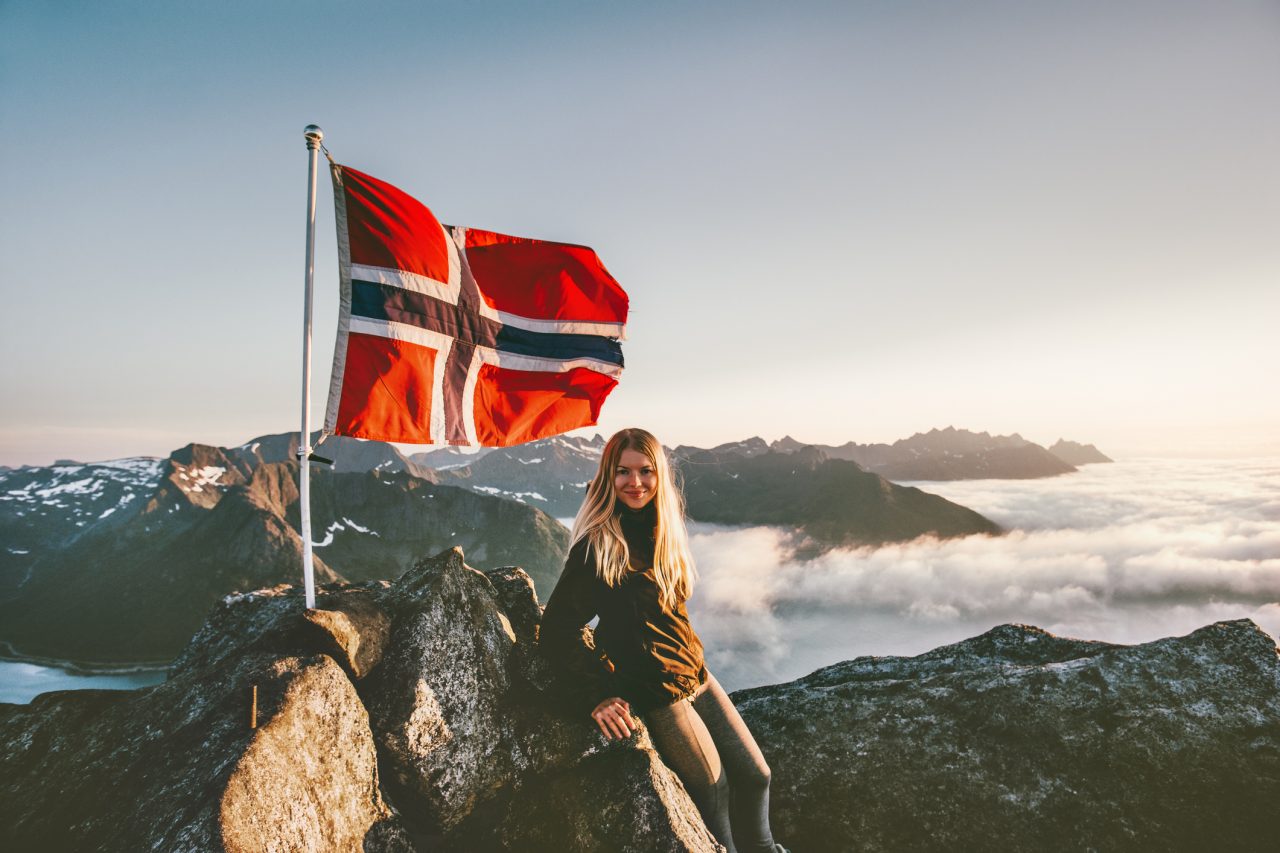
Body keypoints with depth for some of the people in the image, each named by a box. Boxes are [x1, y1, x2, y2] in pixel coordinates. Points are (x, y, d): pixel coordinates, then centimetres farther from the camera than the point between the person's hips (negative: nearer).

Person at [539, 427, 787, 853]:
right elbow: (557, 631, -19)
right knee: (712, 790, 7)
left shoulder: (662, 529, 4)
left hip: (696, 675, 7)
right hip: (657, 695, -7)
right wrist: (597, 697, -22)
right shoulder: (597, 545, -19)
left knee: (755, 776, 16)